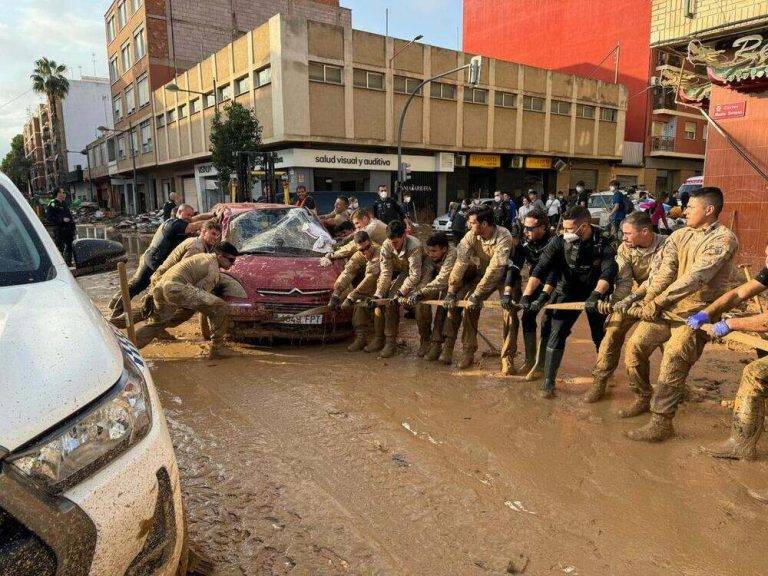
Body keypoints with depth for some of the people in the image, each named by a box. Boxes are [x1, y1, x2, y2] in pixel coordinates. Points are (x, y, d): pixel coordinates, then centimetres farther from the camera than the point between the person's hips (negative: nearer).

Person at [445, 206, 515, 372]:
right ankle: (467, 352, 3)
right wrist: (451, 293, -25)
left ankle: (507, 357, -2)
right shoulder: (471, 237, -18)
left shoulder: (504, 238, -32)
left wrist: (477, 295, -39)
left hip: (505, 276, -4)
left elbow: (495, 269, -37)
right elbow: (461, 263, -21)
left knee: (509, 313, -16)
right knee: (470, 309, -9)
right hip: (482, 274, 4)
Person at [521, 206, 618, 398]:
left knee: (601, 337, 11)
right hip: (569, 293, 1)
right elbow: (541, 269, -24)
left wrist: (596, 294, -51)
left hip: (595, 294, 0)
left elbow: (608, 271, -34)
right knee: (557, 334, -9)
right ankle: (548, 382, 0)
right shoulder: (559, 242, -17)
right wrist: (527, 295, -36)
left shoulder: (604, 243, -20)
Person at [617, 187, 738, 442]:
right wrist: (637, 297, -17)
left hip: (698, 312, -6)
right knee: (635, 345, 1)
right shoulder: (680, 235, 8)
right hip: (669, 305, 6)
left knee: (673, 358, -17)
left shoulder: (724, 239, -12)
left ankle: (662, 423, -7)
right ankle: (644, 398, 23)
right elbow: (664, 273, -2)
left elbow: (695, 277, -23)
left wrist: (656, 303, -27)